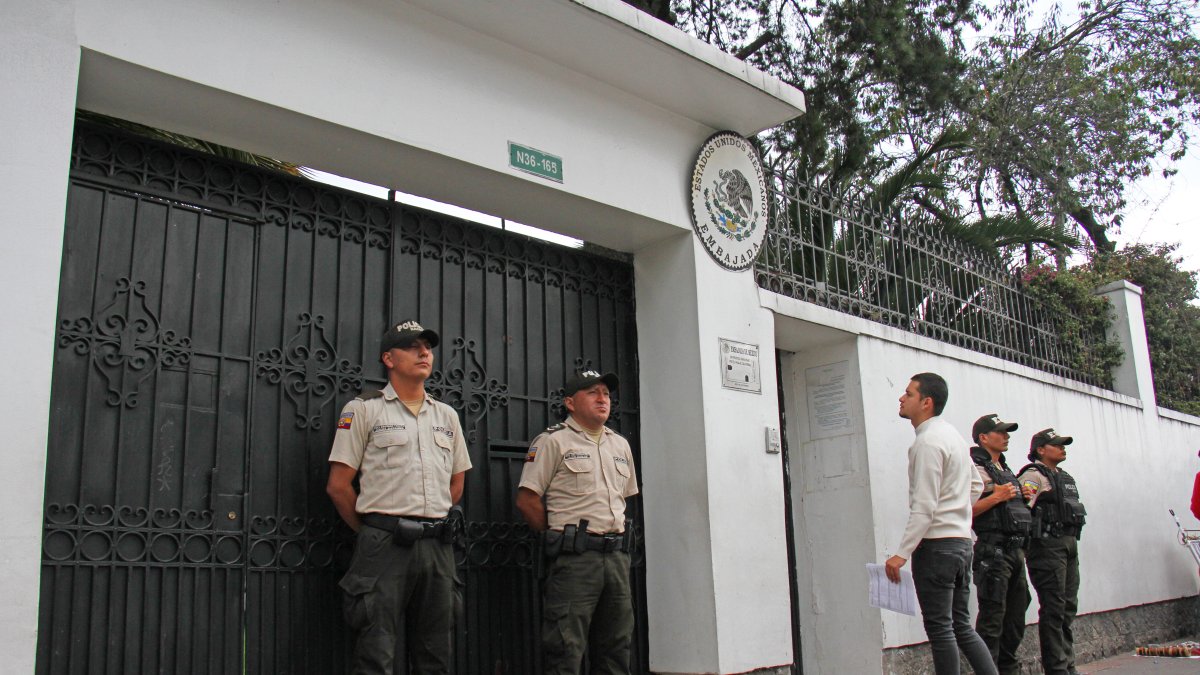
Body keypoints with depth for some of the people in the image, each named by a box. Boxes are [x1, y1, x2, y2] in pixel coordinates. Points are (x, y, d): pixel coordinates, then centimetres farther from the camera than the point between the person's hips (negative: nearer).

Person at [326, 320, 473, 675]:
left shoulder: (447, 415, 15)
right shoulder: (363, 409, 0)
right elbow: (338, 485, -2)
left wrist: (435, 525, 14)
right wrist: (373, 531, 2)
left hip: (437, 546, 5)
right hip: (385, 546, -5)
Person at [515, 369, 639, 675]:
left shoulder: (620, 445, 17)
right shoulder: (553, 441, -3)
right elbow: (527, 500, -7)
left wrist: (615, 537, 16)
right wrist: (560, 536, -1)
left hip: (617, 555, 7)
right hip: (575, 558, -6)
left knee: (615, 647, 12)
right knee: (566, 650, -7)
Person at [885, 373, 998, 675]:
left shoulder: (928, 441, -15)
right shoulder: (953, 435, 14)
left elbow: (924, 507, -20)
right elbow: (976, 485, 25)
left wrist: (902, 553, -19)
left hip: (936, 544, -9)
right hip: (961, 540, 9)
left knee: (940, 628, -3)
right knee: (961, 626, 13)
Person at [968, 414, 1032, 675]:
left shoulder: (1005, 469, 21)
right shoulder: (975, 469, -8)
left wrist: (1024, 496, 12)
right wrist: (997, 497, -18)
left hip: (1015, 550, 9)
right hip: (993, 551, -9)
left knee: (1016, 615, 14)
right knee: (992, 616, -9)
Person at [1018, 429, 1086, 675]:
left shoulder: (1064, 478, 20)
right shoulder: (1033, 476, -9)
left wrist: (1072, 544, 18)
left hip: (1069, 545, 9)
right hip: (1047, 546, -9)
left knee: (1068, 608, 12)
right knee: (1054, 610, -6)